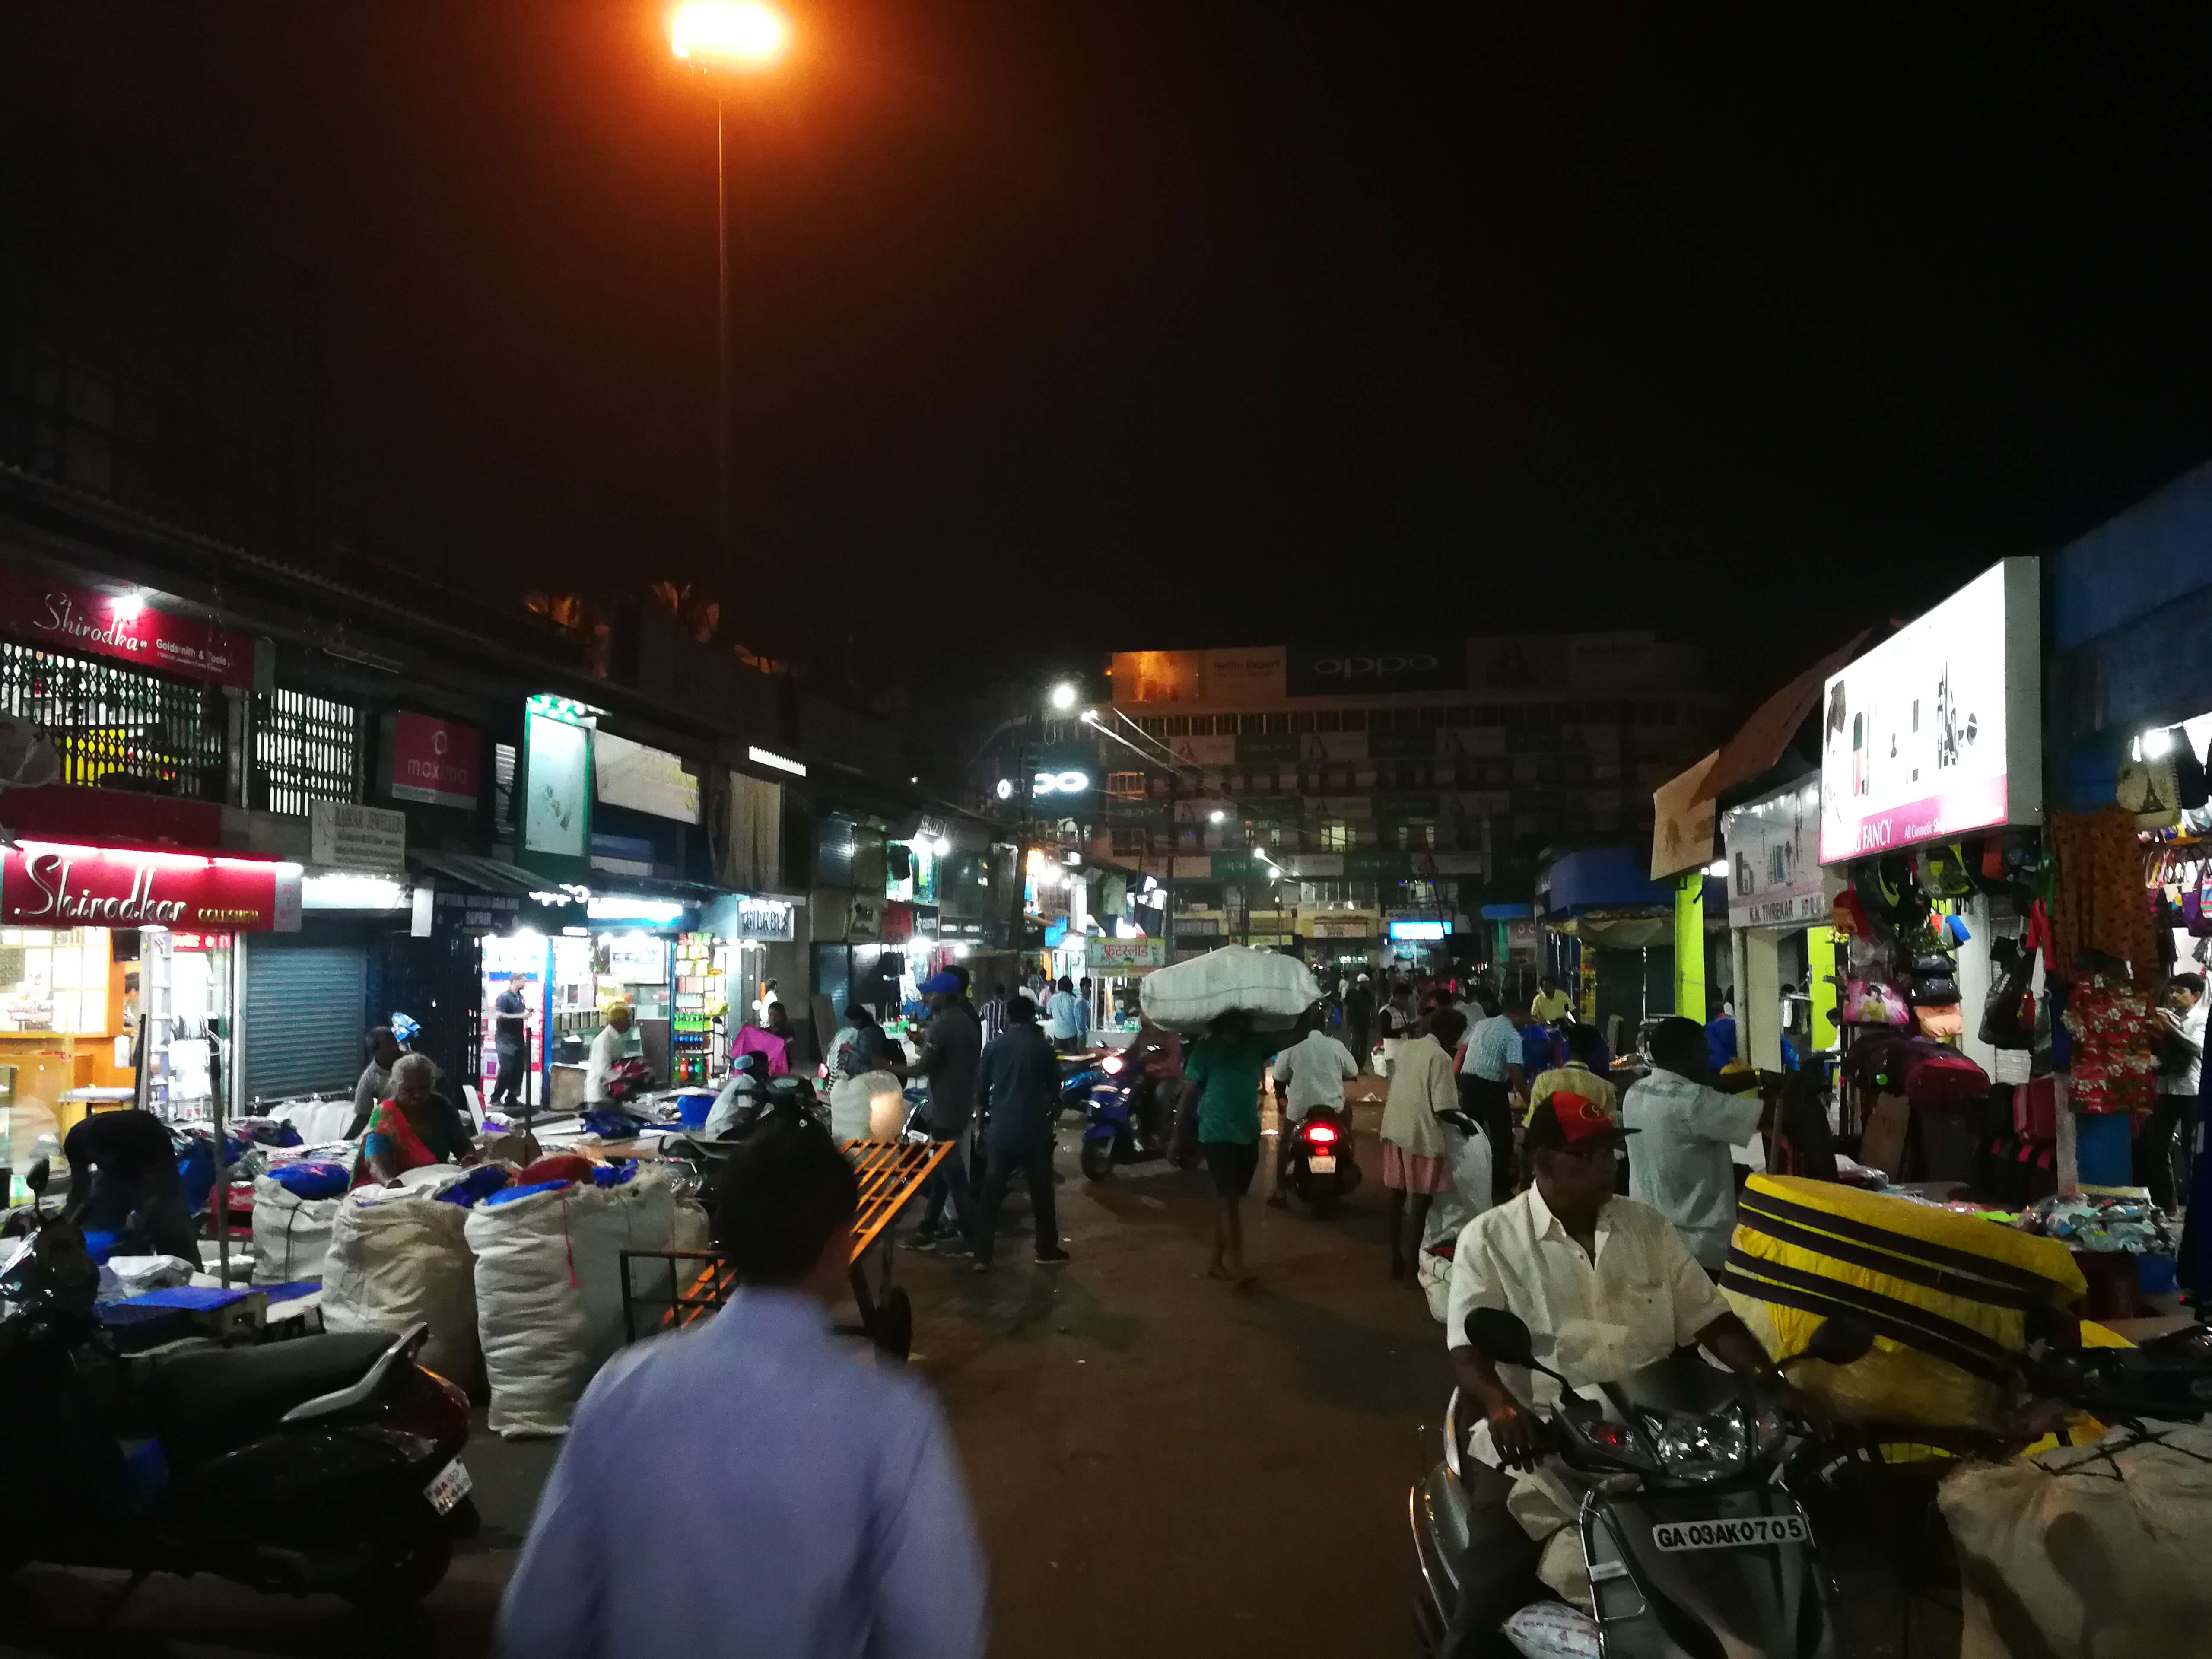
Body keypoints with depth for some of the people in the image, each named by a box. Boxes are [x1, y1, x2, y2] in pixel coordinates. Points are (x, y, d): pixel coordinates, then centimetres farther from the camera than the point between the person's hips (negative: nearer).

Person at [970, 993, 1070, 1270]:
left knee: (991, 1193, 7)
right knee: (1041, 1193, 13)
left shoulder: (994, 1048, -1)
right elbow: (1055, 1089, 7)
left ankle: (982, 1255, 5)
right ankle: (1047, 1249, 22)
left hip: (1001, 1131, 1)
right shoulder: (1043, 1048, -4)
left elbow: (981, 1089, 5)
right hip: (1034, 1131, -1)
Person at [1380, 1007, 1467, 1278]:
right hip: (1422, 1135, -7)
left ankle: (1396, 1260, 21)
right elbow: (1444, 1108, -18)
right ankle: (1414, 1265, 5)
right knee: (1421, 1202, 2)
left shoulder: (1405, 1047, 9)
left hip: (1395, 1130, 7)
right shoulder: (1440, 1058, -14)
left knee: (1397, 1198, 14)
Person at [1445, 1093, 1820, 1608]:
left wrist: (1777, 1386, -4)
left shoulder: (1649, 1227, 13)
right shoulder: (1490, 1238, -1)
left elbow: (1711, 1321, 13)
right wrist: (1500, 1404, -31)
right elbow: (1468, 1351, -9)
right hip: (1545, 1448, -4)